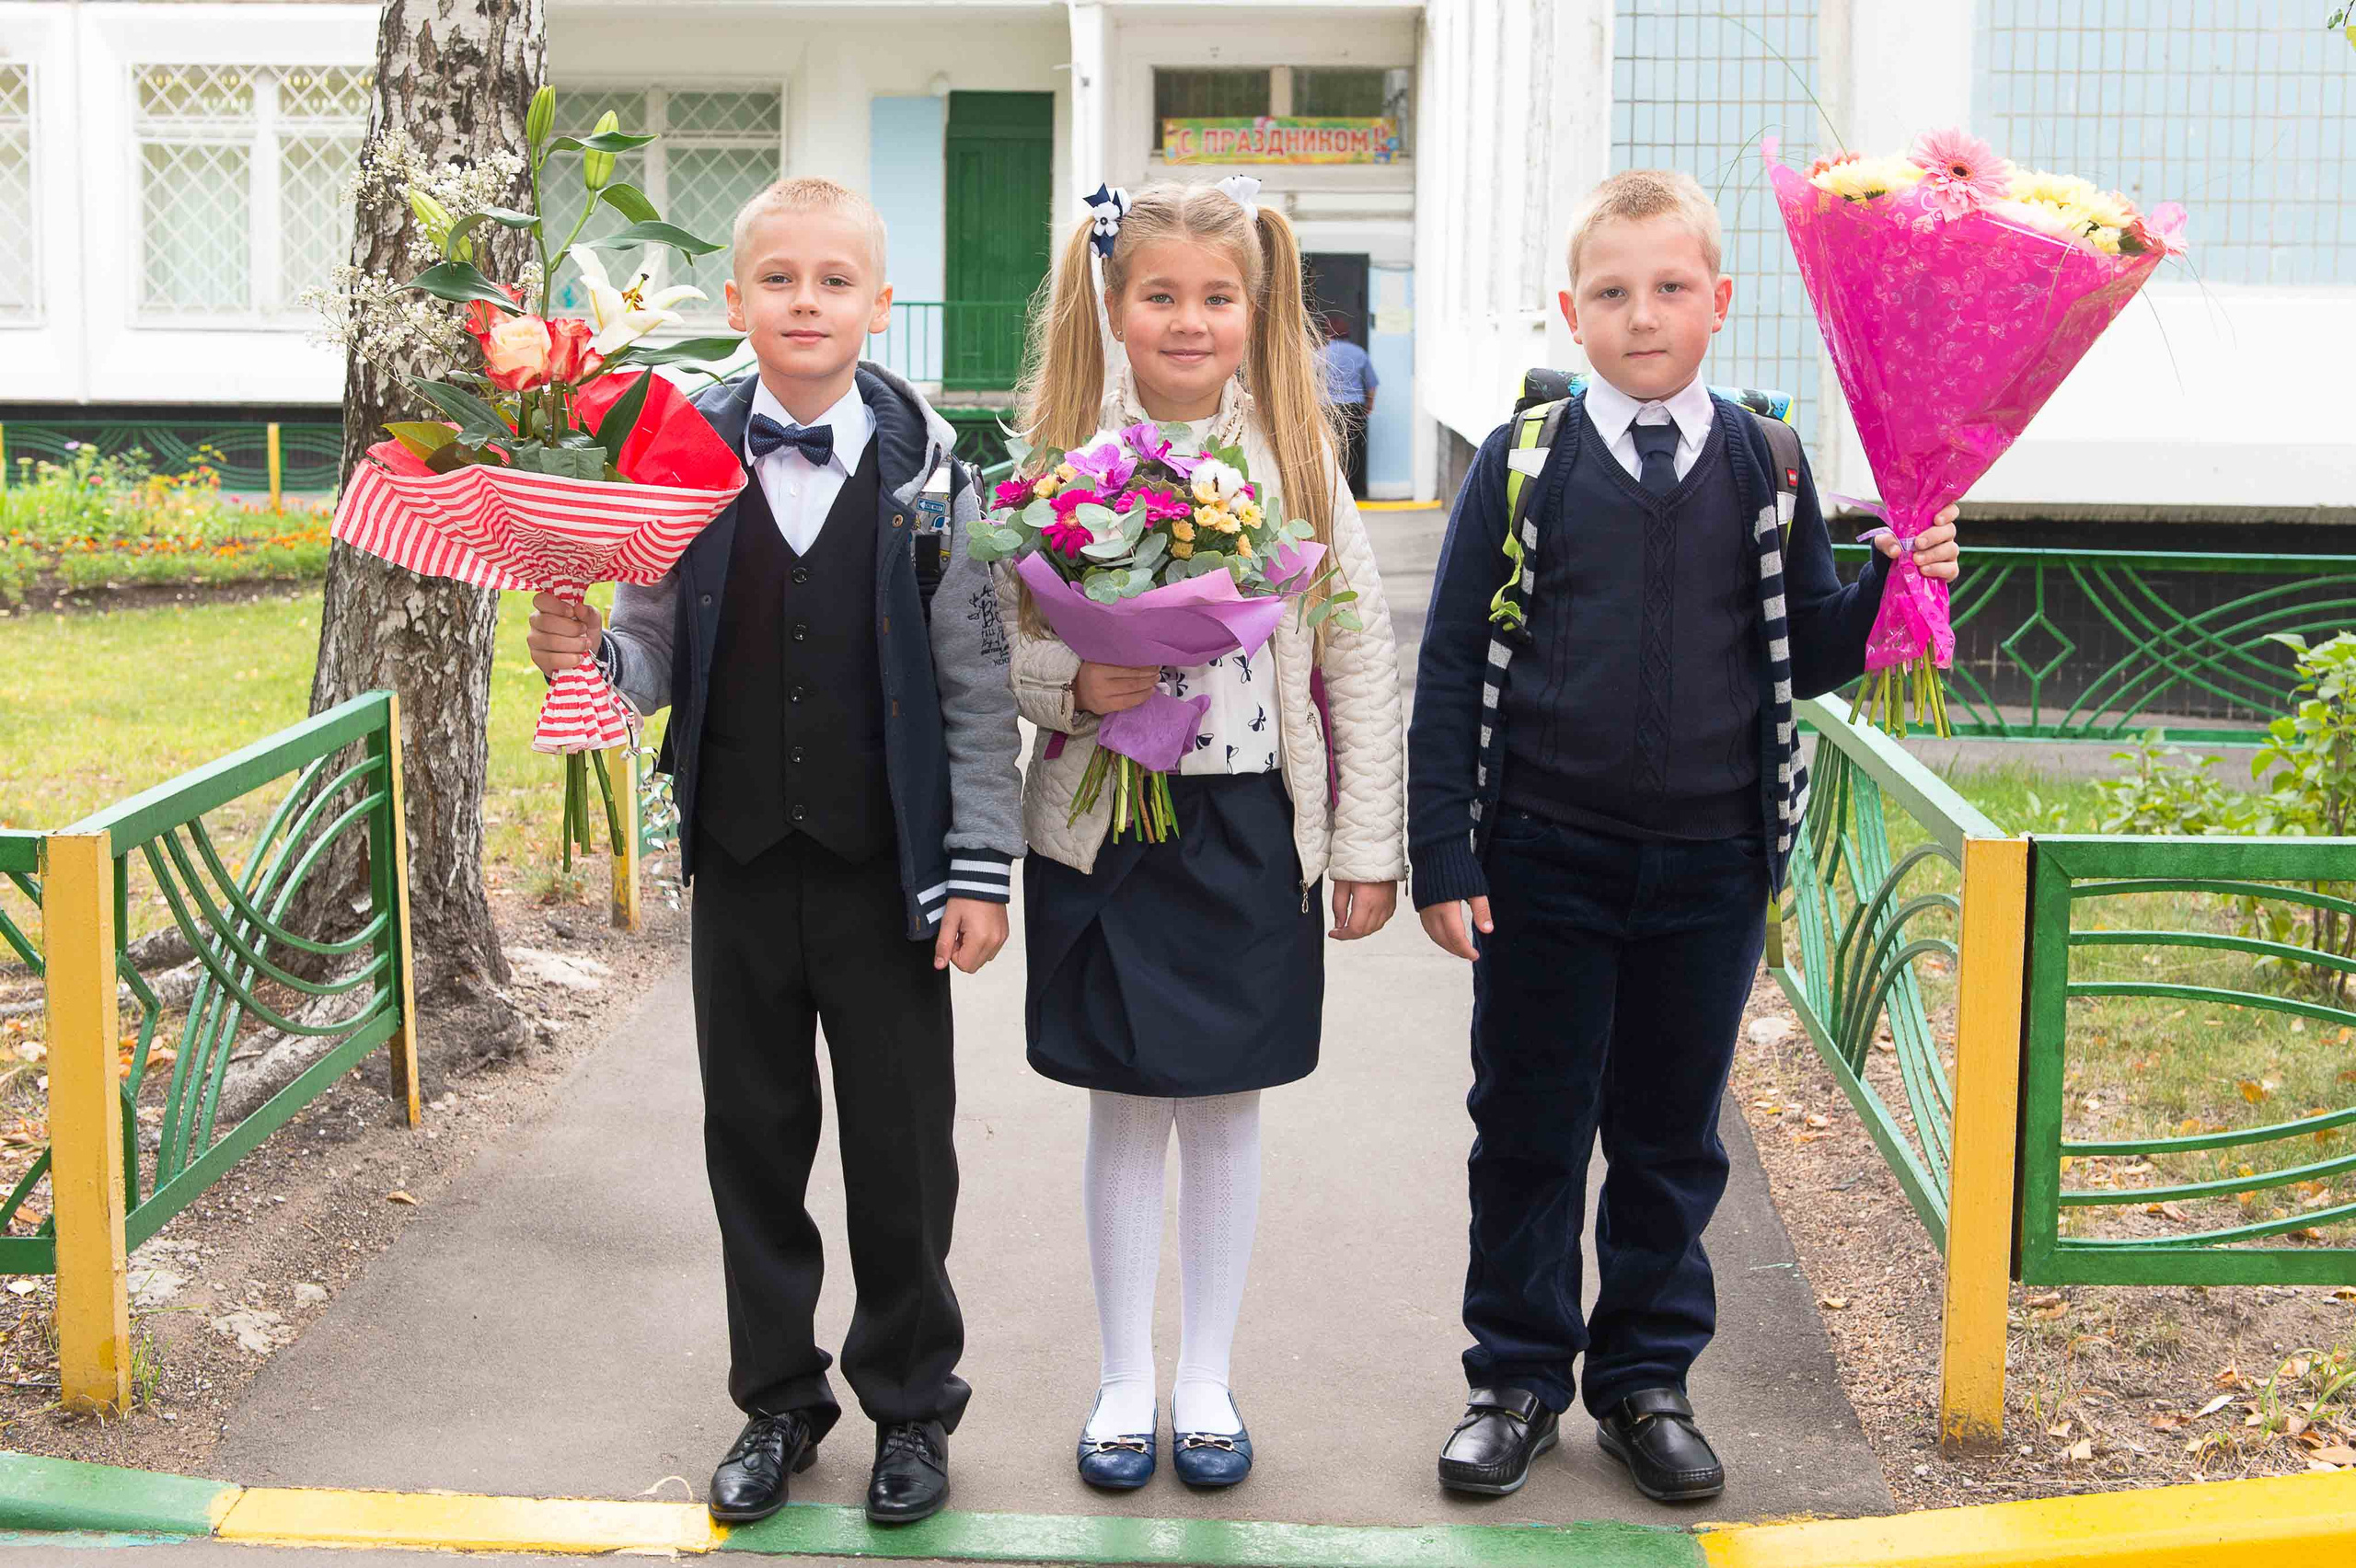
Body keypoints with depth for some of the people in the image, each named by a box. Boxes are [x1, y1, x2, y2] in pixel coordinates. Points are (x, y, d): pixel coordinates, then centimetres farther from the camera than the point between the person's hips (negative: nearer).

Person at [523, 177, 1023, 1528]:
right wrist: (583, 654, -19)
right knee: (754, 1141, 12)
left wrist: (981, 869, -6)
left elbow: (979, 688, -4)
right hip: (741, 862, 2)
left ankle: (911, 1404, 27)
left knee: (902, 1151, 8)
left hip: (887, 870, -2)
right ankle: (779, 1403, 30)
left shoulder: (930, 467, -6)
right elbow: (658, 656, 3)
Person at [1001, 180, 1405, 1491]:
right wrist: (1068, 684, -20)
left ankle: (1207, 1380, 25)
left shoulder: (1297, 463, -1)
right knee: (1125, 1112, 9)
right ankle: (1127, 1380, 25)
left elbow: (1362, 661, 1)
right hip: (1101, 827, 0)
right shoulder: (1062, 460, -2)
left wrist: (1370, 848, 0)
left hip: (1252, 829, 0)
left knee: (1227, 1110, 10)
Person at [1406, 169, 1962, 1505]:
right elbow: (1452, 668, -2)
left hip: (1711, 865, 2)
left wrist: (1899, 583, -11)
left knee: (1674, 1138, 12)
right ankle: (1518, 1380, 25)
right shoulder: (1523, 464, -3)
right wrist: (1442, 857, -6)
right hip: (1544, 858, -1)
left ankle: (1646, 1380, 29)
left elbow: (1808, 653, 9)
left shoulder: (1767, 467, 3)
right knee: (1530, 1131, 9)